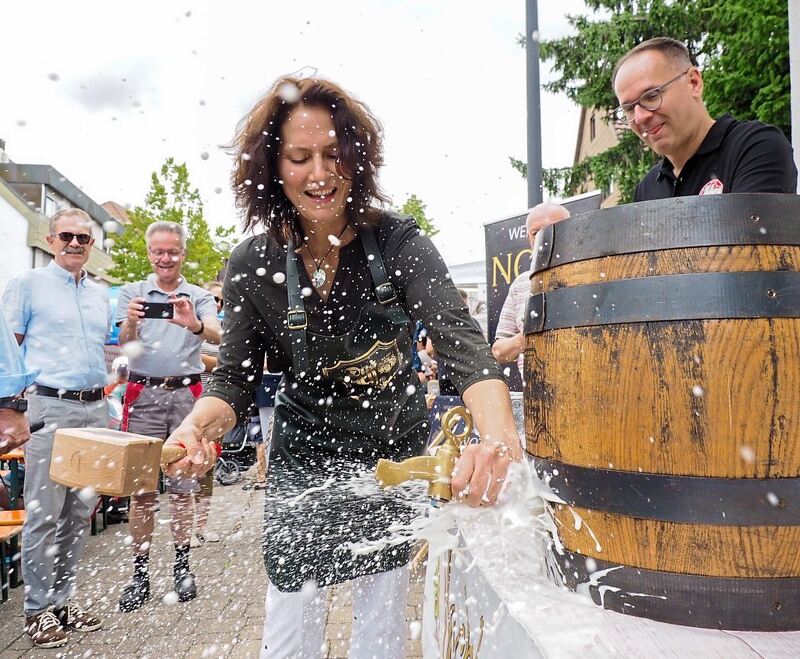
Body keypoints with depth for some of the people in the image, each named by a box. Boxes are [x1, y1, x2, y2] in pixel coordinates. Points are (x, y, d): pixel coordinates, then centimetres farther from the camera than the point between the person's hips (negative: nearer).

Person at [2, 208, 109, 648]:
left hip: (95, 407, 5)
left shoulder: (100, 294, 17)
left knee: (80, 512, 10)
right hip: (50, 406, -5)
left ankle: (63, 598, 24)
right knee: (45, 514, -1)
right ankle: (38, 608, 13)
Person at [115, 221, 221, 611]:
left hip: (186, 394, 0)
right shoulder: (131, 293, 7)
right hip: (143, 393, 0)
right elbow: (126, 343, -8)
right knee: (141, 487, 3)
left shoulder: (200, 297, 7)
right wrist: (131, 323, -31)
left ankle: (182, 565, 20)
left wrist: (194, 324, -35)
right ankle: (140, 572, 14)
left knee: (183, 486, 7)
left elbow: (216, 336, -12)